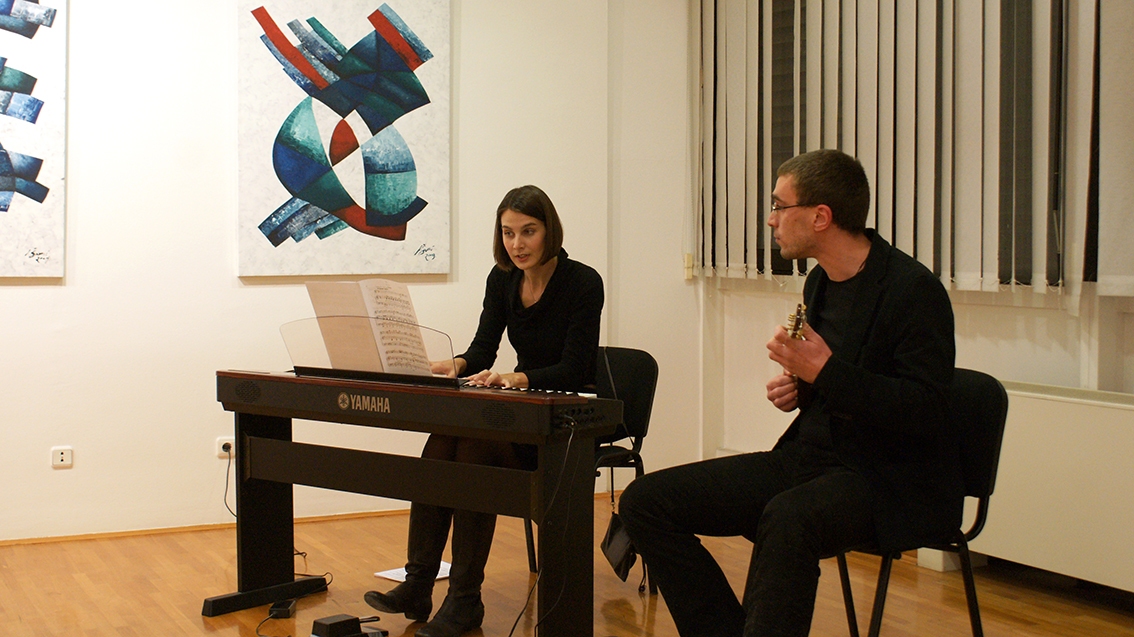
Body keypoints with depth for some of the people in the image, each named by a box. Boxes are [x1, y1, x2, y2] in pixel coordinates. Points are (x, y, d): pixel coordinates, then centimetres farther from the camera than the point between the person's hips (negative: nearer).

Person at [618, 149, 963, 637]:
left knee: (787, 519, -41)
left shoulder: (913, 289, -14)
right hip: (813, 456, 8)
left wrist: (824, 372, -23)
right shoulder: (820, 281, 11)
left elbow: (925, 413, -21)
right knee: (645, 501, -4)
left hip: (890, 479, -8)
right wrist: (797, 389, 2)